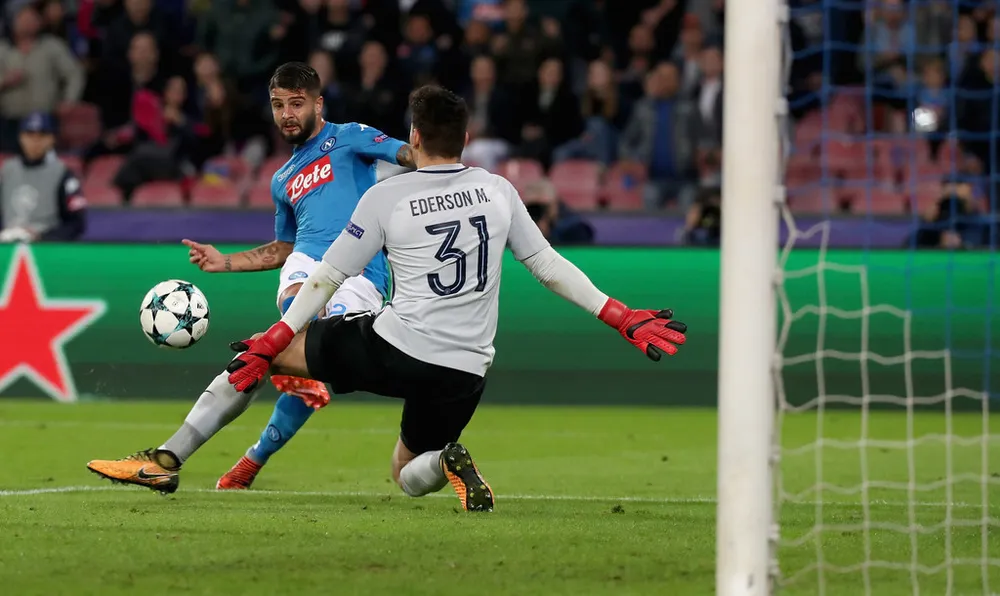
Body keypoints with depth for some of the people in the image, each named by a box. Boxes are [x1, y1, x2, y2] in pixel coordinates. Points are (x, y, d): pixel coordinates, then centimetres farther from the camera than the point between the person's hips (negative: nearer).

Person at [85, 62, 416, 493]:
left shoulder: (349, 138, 12)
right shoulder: (284, 181, 30)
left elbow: (411, 156, -2)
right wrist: (223, 262, 27)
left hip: (360, 277, -3)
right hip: (308, 260, 3)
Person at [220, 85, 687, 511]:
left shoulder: (385, 197, -4)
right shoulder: (498, 191, 4)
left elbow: (328, 278, 0)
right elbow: (548, 266, 7)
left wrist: (267, 346, 7)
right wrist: (622, 319, 14)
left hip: (394, 350, -4)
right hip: (464, 373, 4)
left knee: (281, 349, 12)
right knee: (407, 476, 22)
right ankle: (445, 461, -16)